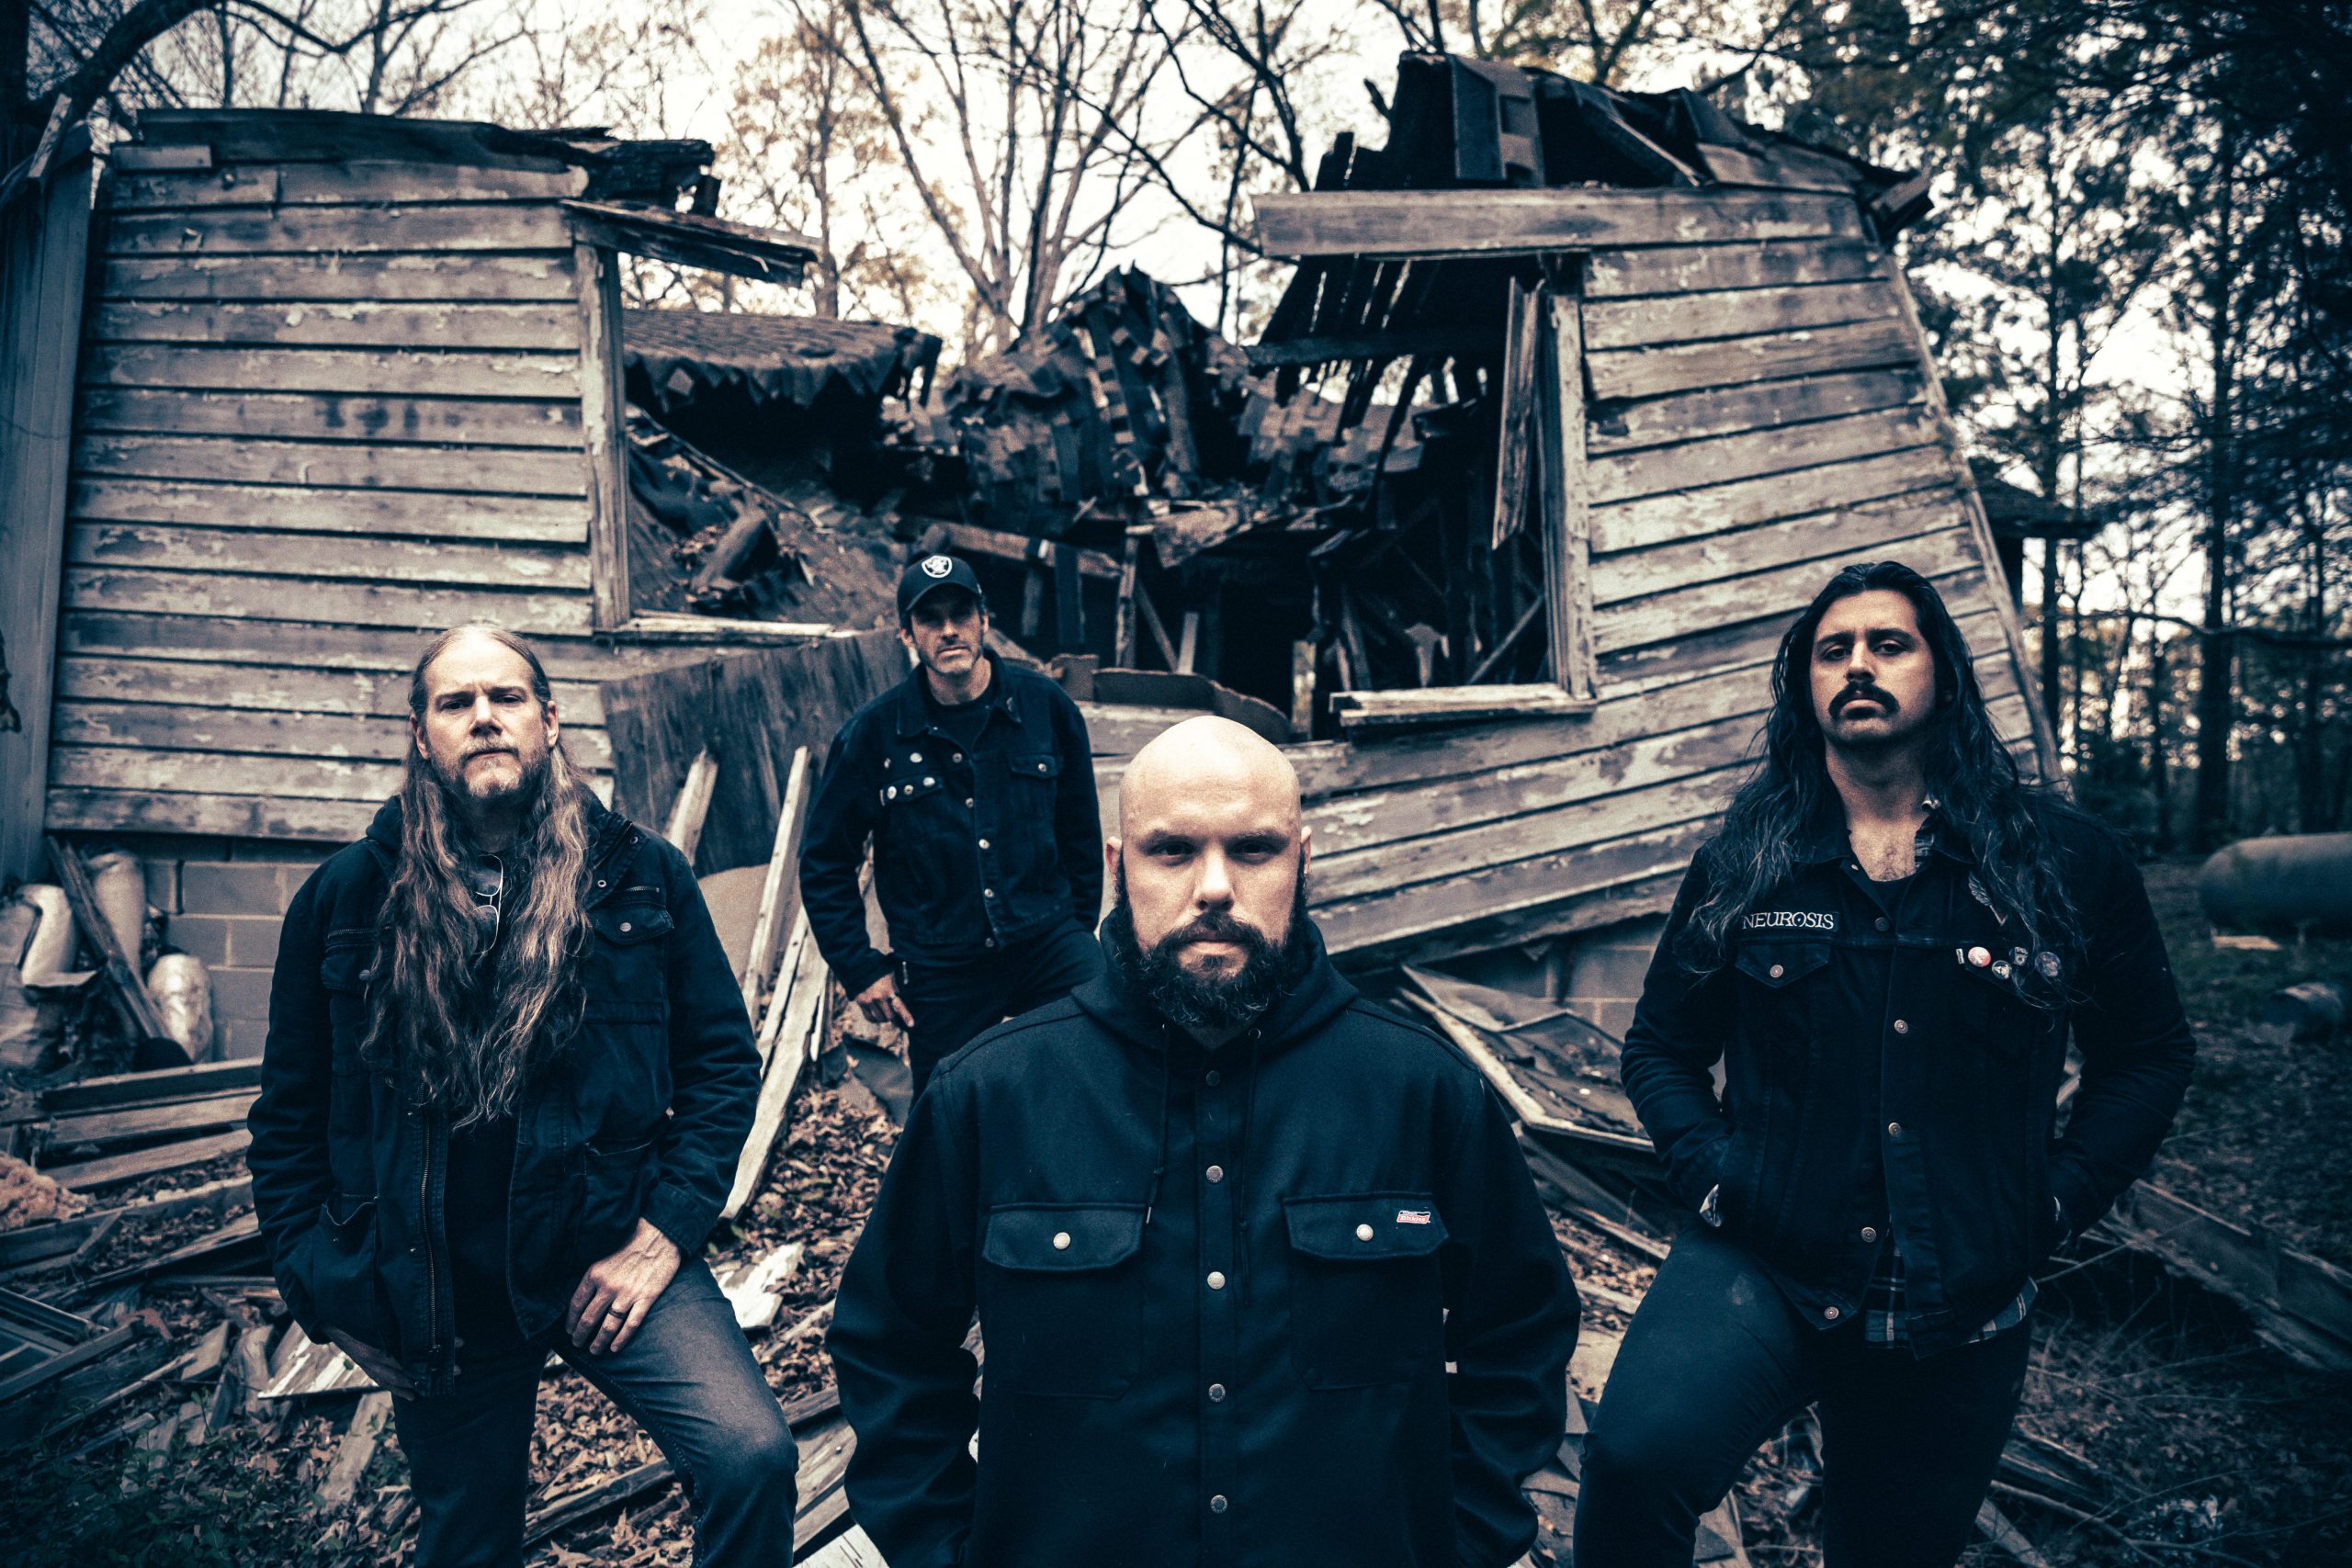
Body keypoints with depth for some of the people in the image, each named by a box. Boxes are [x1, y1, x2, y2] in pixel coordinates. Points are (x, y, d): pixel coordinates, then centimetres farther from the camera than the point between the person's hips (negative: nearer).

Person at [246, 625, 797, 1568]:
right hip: (433, 1295, 2)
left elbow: (722, 1059, 1)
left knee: (753, 1455, -22)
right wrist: (328, 1293, 4)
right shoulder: (343, 900, 0)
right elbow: (288, 1116, 8)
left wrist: (661, 1236, -7)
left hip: (606, 1258, -1)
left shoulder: (640, 875, -2)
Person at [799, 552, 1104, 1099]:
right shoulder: (873, 733, -4)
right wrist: (860, 970, 1)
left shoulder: (1046, 706, -1)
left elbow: (1081, 830, 11)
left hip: (1048, 945, 1)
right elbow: (825, 864, 5)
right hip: (940, 973, 0)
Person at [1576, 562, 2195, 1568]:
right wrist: (1711, 1172, -4)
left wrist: (2058, 1197, 1)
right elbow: (1660, 1045, 11)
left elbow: (2147, 1052, 11)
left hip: (1962, 1314, 2)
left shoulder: (2068, 863, 0)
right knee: (1634, 1457, -30)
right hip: (1758, 1271, -1)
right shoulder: (1742, 865, 2)